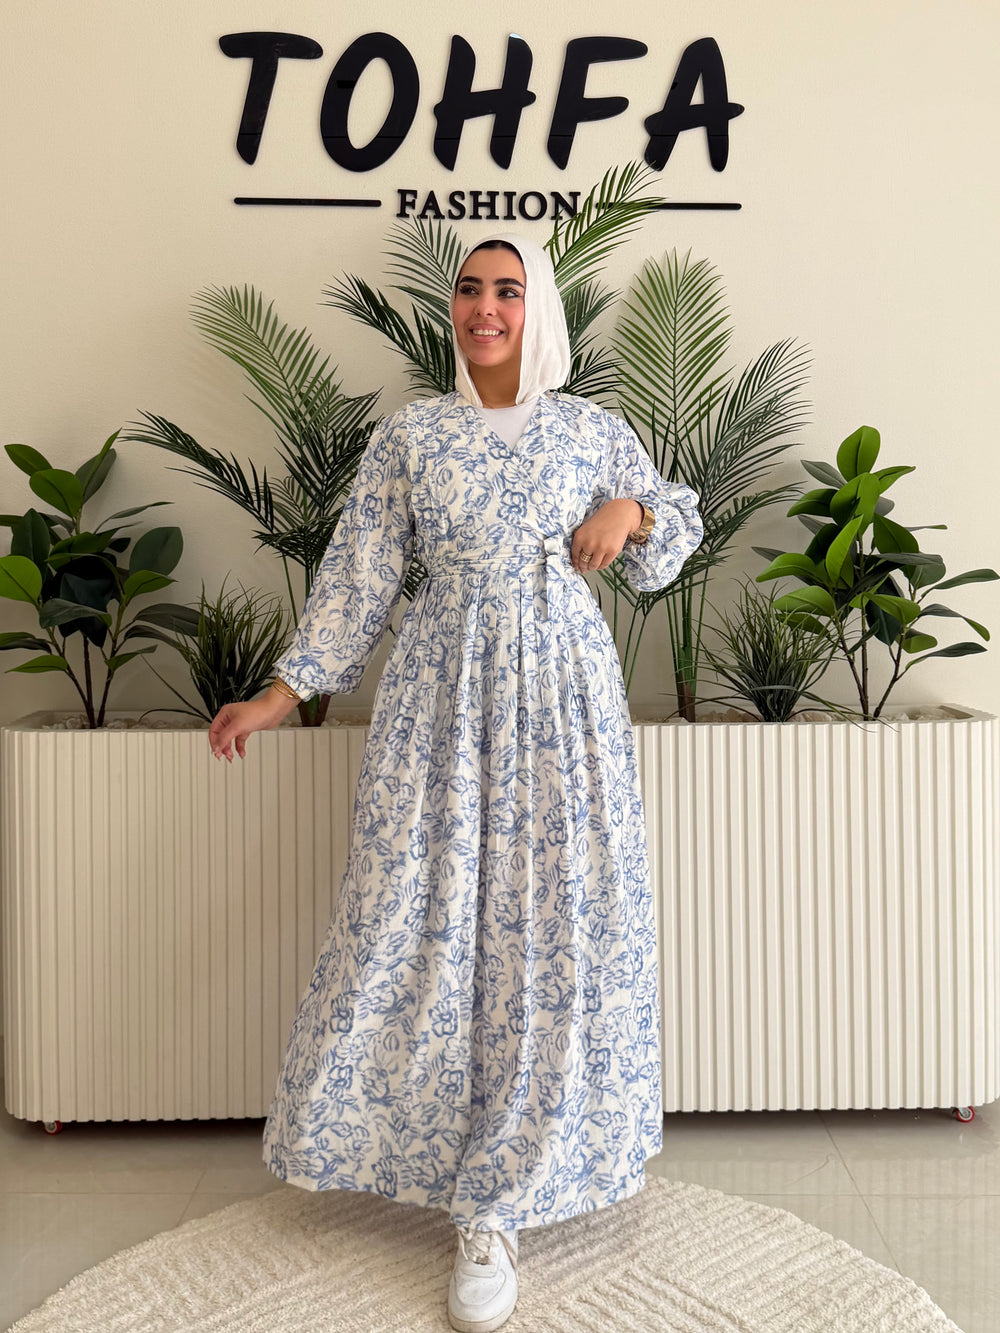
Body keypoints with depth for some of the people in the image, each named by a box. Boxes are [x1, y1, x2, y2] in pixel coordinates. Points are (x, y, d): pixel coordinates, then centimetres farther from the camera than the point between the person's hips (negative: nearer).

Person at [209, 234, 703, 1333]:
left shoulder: (589, 430, 7)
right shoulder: (409, 435, 5)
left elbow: (677, 519, 19)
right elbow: (358, 575, 6)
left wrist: (631, 510, -3)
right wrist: (284, 691, 3)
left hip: (563, 689, 1)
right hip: (444, 693, 0)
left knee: (558, 919, -2)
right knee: (422, 908, -1)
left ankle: (495, 1204, 11)